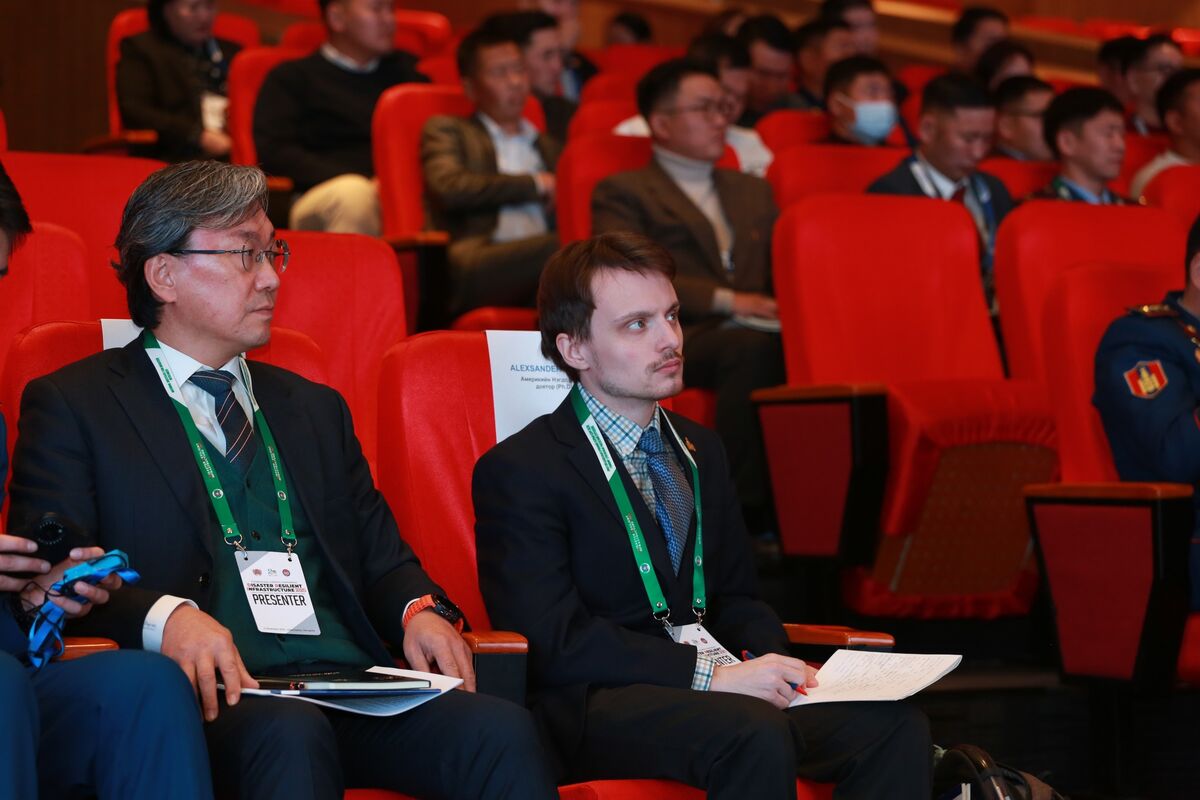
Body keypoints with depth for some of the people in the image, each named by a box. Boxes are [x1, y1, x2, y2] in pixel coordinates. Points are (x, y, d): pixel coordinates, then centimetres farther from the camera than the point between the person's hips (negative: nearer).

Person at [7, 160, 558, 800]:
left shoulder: (315, 410, 29)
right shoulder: (70, 406, 10)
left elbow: (384, 559, 25)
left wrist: (420, 609, 1)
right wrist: (165, 617, -22)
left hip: (352, 692, 5)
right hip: (213, 700, -5)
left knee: (501, 730, -26)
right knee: (290, 733, -40)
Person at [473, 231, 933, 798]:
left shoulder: (699, 450, 21)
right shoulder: (519, 470, -4)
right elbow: (553, 642, -14)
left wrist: (774, 664, 0)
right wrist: (709, 675, -21)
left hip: (722, 686, 7)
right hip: (591, 708, -7)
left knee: (895, 726, -19)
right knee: (759, 736, -37)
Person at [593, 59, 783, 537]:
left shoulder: (753, 192, 32)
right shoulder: (623, 192, 12)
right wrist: (725, 300, -13)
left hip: (755, 330, 5)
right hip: (677, 337, -4)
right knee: (751, 346, -39)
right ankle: (749, 513, -39)